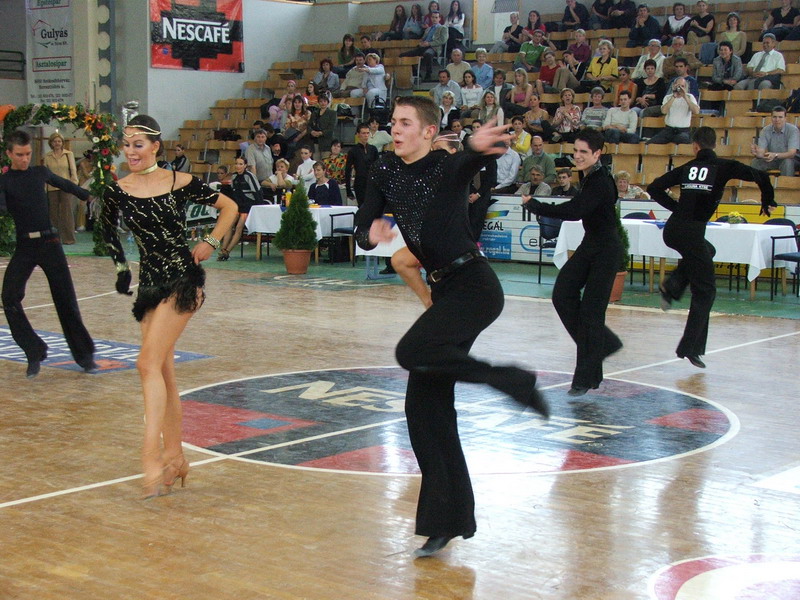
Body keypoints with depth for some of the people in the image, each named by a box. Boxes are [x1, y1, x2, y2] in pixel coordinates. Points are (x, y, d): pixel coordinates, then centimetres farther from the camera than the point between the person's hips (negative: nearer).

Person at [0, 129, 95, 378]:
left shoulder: (40, 173, 10)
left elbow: (64, 184, 29)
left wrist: (87, 195, 45)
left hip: (50, 243, 1)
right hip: (24, 247, -1)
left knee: (65, 298, 0)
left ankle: (84, 354, 11)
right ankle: (34, 353, -4)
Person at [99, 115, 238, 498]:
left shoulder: (181, 183, -6)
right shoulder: (117, 191, 3)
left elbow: (230, 207, 5)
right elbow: (108, 230, 22)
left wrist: (211, 243, -4)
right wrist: (122, 268, 15)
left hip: (182, 278, -5)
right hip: (150, 281, 5)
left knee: (149, 364, -18)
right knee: (164, 372, 9)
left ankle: (152, 455, -20)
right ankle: (174, 458, 19)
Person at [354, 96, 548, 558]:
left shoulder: (450, 166, -11)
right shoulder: (387, 173, 8)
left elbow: (476, 158, -33)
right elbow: (363, 228, 5)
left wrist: (482, 146, -56)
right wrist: (372, 233, -19)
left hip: (475, 286, -7)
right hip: (445, 290, 7)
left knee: (413, 351, -30)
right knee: (426, 406, 5)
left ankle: (511, 380, -12)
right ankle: (448, 519, 14)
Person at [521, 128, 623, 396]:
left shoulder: (600, 182, -23)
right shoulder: (590, 176, 5)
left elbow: (575, 211, -34)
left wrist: (534, 204, -29)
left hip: (605, 250, -9)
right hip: (590, 245, 9)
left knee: (591, 310, -6)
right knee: (563, 294, 2)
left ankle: (587, 377, 2)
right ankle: (603, 343, 17)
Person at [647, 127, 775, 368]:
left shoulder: (686, 169, 11)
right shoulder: (724, 167, 0)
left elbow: (654, 188, 10)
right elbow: (760, 176, -6)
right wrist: (767, 202, 10)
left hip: (672, 230, 5)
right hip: (692, 232, -5)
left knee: (706, 251, 36)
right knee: (705, 291, 7)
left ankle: (672, 286, 14)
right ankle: (690, 348, 2)